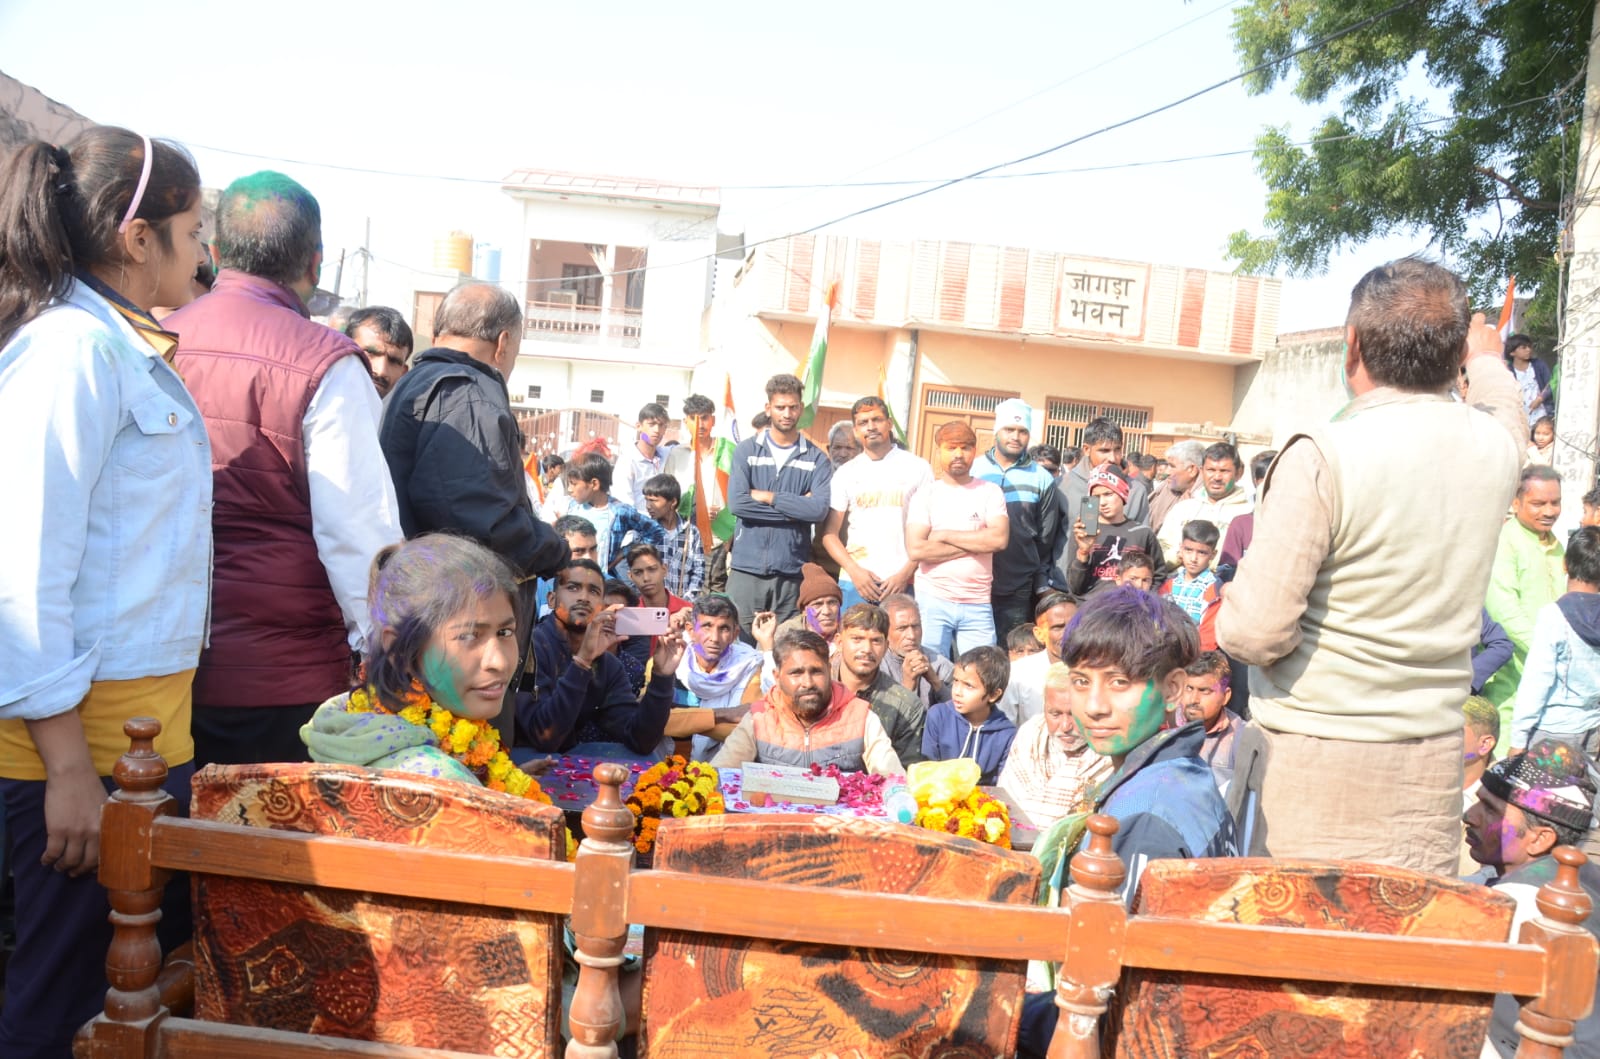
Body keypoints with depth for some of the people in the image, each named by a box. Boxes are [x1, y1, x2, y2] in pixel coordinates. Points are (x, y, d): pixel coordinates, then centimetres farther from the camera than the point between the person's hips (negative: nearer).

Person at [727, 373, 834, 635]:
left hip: (792, 569, 0)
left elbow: (819, 510, -10)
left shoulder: (816, 459, 5)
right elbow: (737, 503, -9)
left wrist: (767, 496, -9)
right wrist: (794, 509, -8)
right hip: (747, 565, 0)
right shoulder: (747, 450, 5)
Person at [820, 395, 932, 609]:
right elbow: (829, 533, 9)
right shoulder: (845, 473, 12)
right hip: (854, 582, 2)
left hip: (903, 583, -2)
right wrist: (854, 571, -5)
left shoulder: (918, 468, 6)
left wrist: (906, 573, -8)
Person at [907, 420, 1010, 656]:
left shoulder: (990, 492, 7)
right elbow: (916, 549, -9)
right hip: (933, 602, 0)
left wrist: (945, 535, -7)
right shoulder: (925, 495, 4)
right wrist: (975, 544, -8)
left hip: (978, 604, 1)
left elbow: (1000, 539, -9)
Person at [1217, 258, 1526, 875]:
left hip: (1313, 762, -5)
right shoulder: (1496, 446, 2)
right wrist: (1488, 361, 51)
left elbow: (1255, 632, -20)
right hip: (1433, 761, 6)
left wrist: (1229, 610, 2)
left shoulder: (1323, 456, -18)